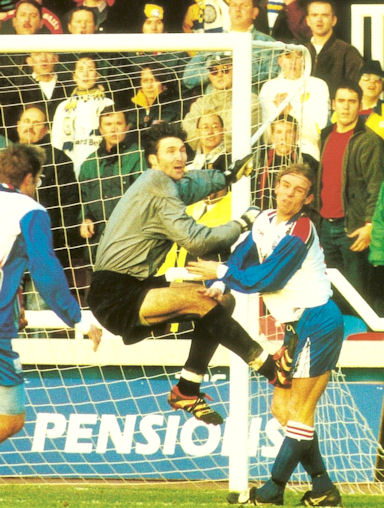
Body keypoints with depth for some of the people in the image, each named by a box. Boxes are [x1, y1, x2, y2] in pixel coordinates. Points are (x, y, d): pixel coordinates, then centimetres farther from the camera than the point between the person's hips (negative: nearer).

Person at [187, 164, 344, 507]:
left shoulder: (299, 233, -17)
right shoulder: (266, 221, 9)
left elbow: (268, 278, -18)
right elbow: (243, 256, 9)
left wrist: (222, 273, -9)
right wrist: (222, 284, -10)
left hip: (316, 322, -10)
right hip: (297, 326, 10)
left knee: (299, 412, -4)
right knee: (283, 408, 10)